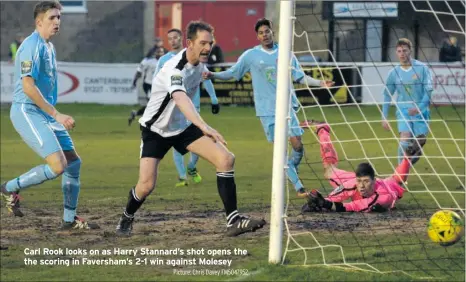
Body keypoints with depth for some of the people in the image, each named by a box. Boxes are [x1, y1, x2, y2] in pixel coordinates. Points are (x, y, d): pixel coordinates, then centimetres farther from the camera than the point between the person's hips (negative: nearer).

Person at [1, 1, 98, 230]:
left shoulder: (48, 47, 16)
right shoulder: (32, 46, -15)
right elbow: (28, 86, -23)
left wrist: (57, 116, 21)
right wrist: (57, 115, -23)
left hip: (44, 114, 10)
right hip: (27, 112, -10)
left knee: (74, 162, 7)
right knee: (58, 166, -20)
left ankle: (70, 219, 15)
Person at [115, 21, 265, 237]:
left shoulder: (200, 63, -6)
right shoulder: (175, 69, -33)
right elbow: (181, 99, -53)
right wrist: (204, 127, -67)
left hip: (183, 127, 6)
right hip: (156, 130, -6)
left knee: (226, 159, -14)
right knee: (146, 185, -13)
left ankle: (233, 221, -13)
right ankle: (126, 219, 20)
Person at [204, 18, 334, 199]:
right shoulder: (251, 55, 2)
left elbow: (300, 77, 10)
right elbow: (231, 73, 6)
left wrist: (320, 83, -3)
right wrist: (212, 75, -10)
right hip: (267, 109, -1)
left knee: (297, 145, -8)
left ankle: (291, 175, 20)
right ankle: (298, 187, 1)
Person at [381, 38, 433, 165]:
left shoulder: (422, 68, -4)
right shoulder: (394, 73, 3)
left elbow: (428, 89, -8)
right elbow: (387, 95, 11)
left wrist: (420, 107, -22)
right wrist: (384, 117, 8)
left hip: (421, 111, 0)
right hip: (403, 111, 0)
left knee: (420, 141, -2)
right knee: (405, 140, -18)